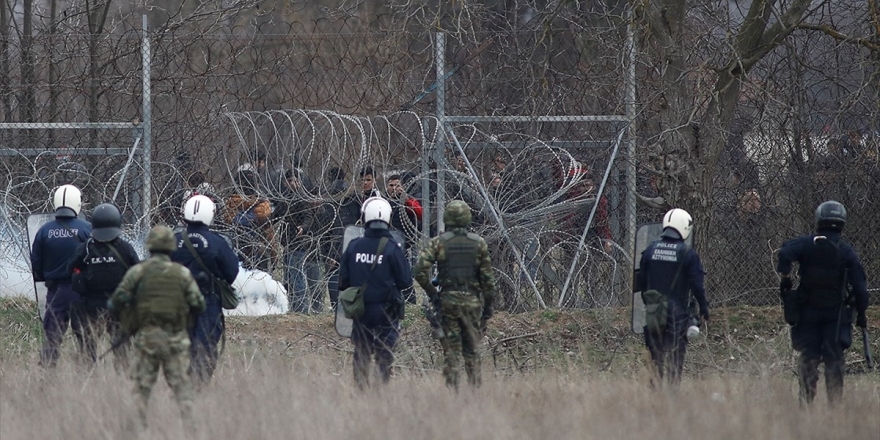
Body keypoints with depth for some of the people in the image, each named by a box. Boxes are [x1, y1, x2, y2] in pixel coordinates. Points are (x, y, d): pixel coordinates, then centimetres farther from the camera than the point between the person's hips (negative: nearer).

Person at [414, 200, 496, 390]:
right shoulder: (479, 243, 1)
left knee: (451, 350, 4)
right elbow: (487, 278, 0)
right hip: (472, 301, 1)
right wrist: (488, 306, 8)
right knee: (471, 351, 9)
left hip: (448, 301, -1)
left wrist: (432, 294, -1)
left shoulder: (438, 243, -3)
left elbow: (420, 270, -12)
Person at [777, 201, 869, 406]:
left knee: (808, 357, 5)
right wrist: (861, 313, 5)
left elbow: (785, 253, -23)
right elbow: (860, 286, -4)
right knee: (834, 358, 2)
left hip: (808, 311, 0)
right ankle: (835, 403, -2)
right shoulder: (847, 251, -3)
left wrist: (785, 278, -10)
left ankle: (806, 401, 2)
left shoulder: (807, 243, -3)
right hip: (836, 312, 0)